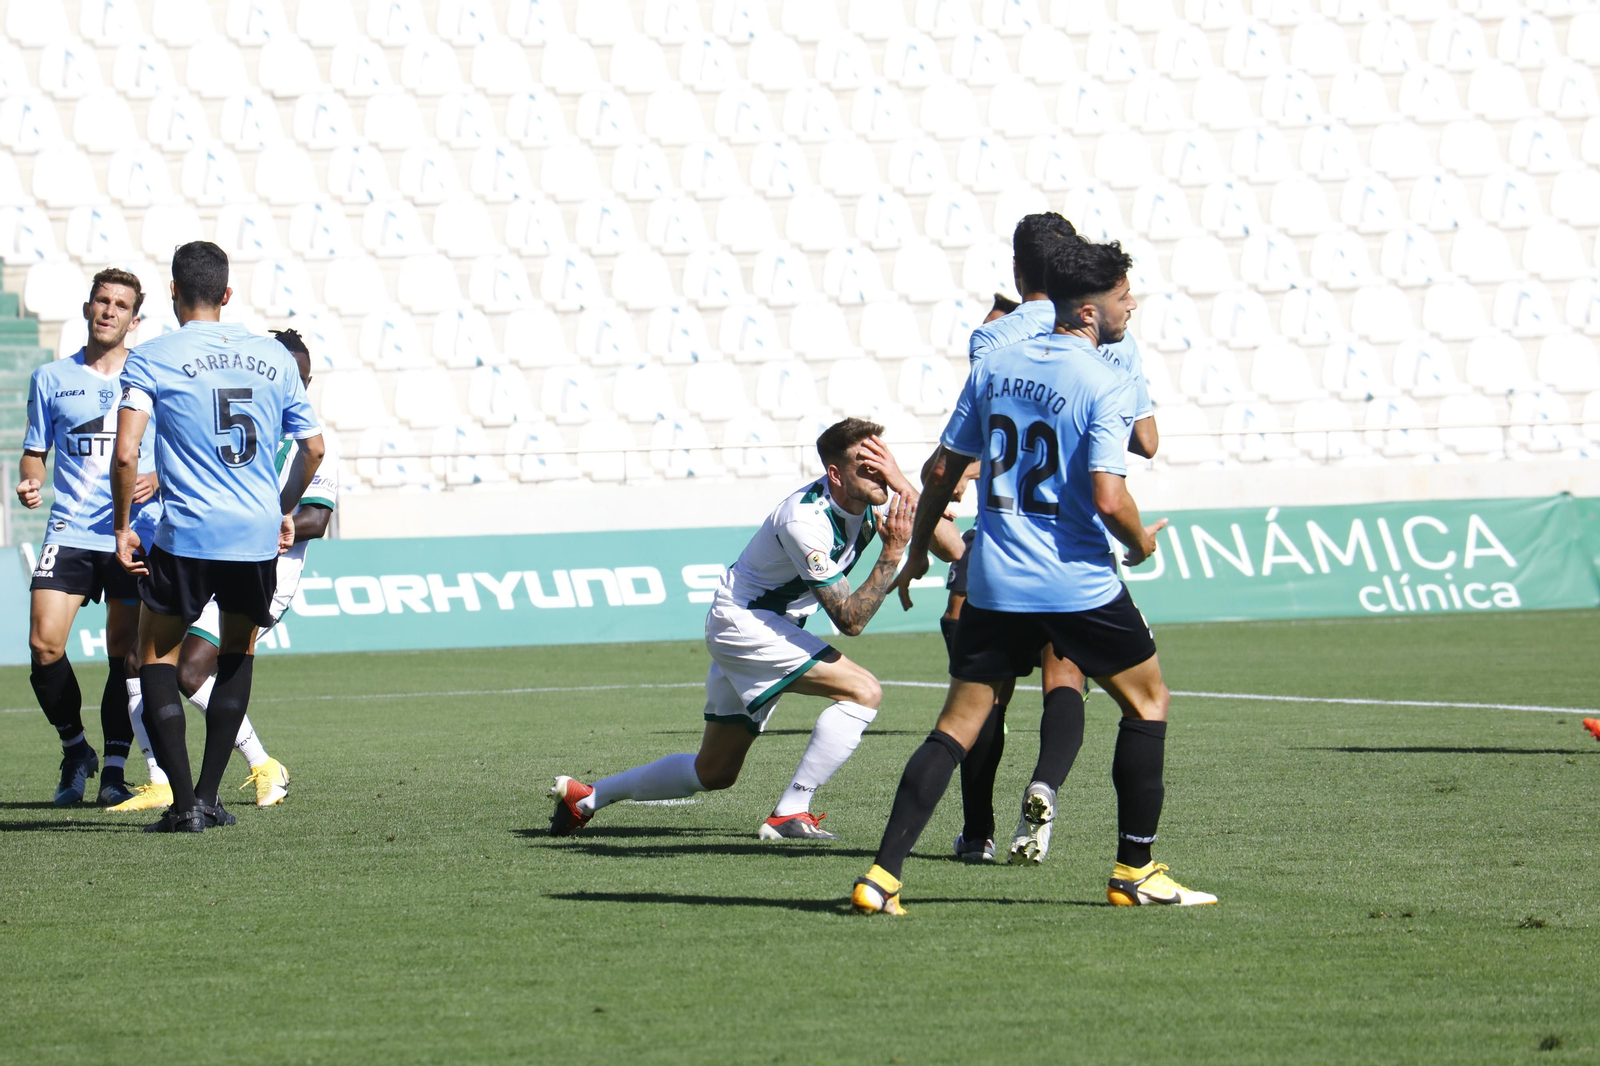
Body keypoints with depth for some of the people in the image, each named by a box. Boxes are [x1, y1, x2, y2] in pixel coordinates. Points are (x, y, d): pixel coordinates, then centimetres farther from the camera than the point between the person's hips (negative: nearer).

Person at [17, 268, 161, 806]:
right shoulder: (51, 379, 9)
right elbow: (35, 449, 15)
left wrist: (156, 481, -10)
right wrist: (30, 483, -6)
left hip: (136, 533, -1)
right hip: (70, 531, 1)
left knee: (125, 655, -1)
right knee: (44, 645, -12)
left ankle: (114, 770, 9)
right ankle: (75, 750, 9)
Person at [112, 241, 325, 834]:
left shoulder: (151, 360, -3)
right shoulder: (272, 357, 9)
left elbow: (126, 454, -13)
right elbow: (314, 447, 14)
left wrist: (122, 529, -2)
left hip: (186, 536, -3)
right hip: (258, 537, 4)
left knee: (156, 657, 11)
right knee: (238, 652, 24)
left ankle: (184, 805, -2)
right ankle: (209, 796, 19)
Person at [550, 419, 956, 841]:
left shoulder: (864, 503, -4)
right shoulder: (804, 521, -28)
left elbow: (948, 541, -11)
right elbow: (850, 619, -28)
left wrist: (901, 484, -22)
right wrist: (892, 554, -34)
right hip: (741, 620, -9)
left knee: (715, 771, 17)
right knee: (863, 691, -23)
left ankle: (586, 796, 28)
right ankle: (789, 815, -19)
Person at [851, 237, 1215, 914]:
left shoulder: (996, 366, 7)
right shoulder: (1106, 385, -11)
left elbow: (944, 470, 10)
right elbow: (1108, 499, -20)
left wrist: (917, 551, 23)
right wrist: (1141, 542, 1)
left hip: (994, 580, 5)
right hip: (1079, 585, -5)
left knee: (959, 724, 5)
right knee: (1147, 701, 15)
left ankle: (882, 876, -7)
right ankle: (1135, 872, 15)